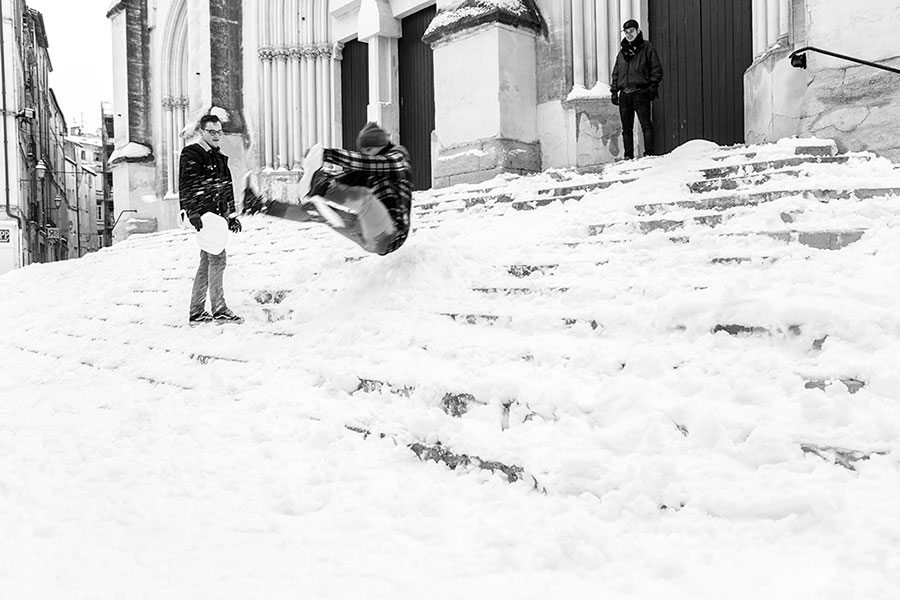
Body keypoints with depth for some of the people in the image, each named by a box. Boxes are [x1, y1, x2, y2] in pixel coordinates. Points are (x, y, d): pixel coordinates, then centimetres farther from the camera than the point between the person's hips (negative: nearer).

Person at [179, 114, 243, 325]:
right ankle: (219, 309, -6)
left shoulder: (220, 157, 21)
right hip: (204, 215, -9)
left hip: (218, 214, 9)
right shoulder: (191, 154, -5)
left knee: (207, 262, 10)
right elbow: (187, 185, -14)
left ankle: (197, 312, 15)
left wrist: (232, 215, 23)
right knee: (216, 259, -11)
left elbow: (227, 188, 27)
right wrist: (192, 212, -23)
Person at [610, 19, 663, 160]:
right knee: (626, 128, 5)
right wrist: (613, 91, 12)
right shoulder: (622, 52, 19)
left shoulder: (647, 48, 5)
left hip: (640, 92, -5)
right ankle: (628, 156, 9)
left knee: (646, 125, -9)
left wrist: (652, 86, -9)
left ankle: (648, 153, -11)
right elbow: (615, 73, 22)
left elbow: (657, 69, 1)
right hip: (624, 94, 5)